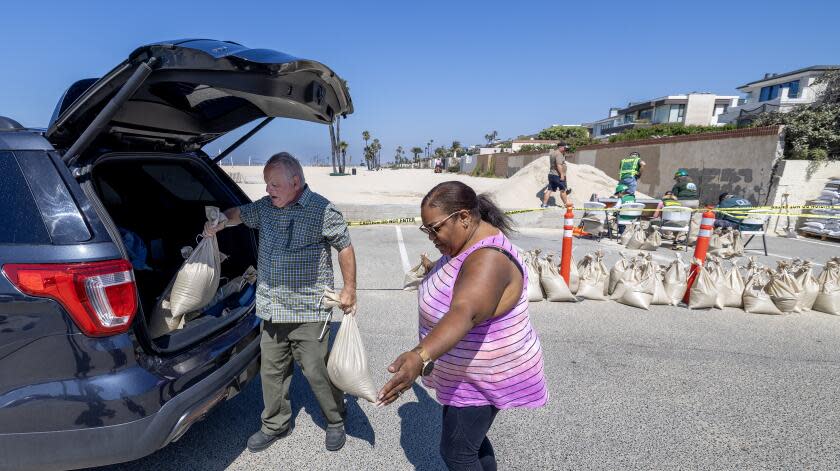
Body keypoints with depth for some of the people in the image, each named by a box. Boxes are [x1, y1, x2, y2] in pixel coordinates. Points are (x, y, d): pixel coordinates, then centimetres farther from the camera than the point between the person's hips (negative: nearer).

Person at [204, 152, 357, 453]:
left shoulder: (322, 211, -11)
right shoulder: (264, 207, 7)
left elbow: (345, 247, -5)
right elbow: (240, 213, 26)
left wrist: (349, 289, -5)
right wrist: (219, 223, 4)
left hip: (308, 313, -6)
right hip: (271, 310, 6)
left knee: (317, 372, 3)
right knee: (271, 371, 17)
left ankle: (335, 422, 29)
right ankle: (275, 425, 39)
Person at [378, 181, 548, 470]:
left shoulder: (488, 259, -32)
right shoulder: (467, 244, -1)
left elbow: (464, 314, -50)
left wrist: (419, 358, -64)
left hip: (485, 376, -9)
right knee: (469, 435, 24)